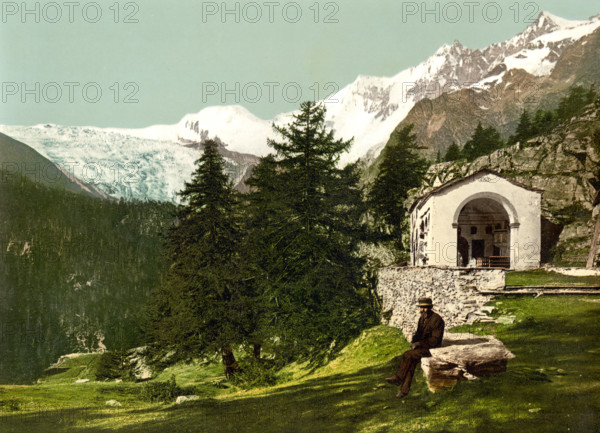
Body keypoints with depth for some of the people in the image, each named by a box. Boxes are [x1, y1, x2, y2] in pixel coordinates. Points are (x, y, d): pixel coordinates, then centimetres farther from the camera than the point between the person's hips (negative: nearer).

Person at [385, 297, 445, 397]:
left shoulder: (437, 319, -15)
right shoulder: (422, 318, 11)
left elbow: (435, 340, -18)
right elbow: (418, 334, 20)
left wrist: (419, 343, -19)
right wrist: (414, 341, -3)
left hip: (432, 348, -7)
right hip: (421, 346, 7)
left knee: (408, 355, -24)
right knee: (412, 361, -20)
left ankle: (398, 377, -9)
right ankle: (405, 389, -20)